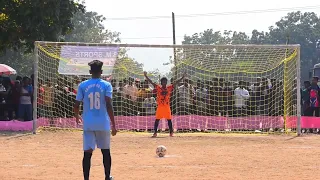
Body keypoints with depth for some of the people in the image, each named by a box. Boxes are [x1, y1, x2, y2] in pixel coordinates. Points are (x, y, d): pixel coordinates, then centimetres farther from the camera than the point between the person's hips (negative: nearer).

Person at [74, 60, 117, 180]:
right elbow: (109, 105, -12)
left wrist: (77, 116, 23)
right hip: (103, 124, 0)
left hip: (88, 124, 0)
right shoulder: (106, 85, -3)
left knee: (87, 152, -1)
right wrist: (113, 125, -8)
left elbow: (76, 105, 2)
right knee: (105, 151, 15)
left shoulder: (83, 85, 1)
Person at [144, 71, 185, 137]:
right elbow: (151, 82, -4)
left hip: (167, 106, 1)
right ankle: (155, 133, 4)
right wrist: (146, 76, -13)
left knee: (169, 120, 3)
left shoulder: (169, 88, 5)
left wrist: (182, 78, -4)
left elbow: (176, 83, 4)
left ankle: (171, 132, 11)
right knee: (157, 120, -1)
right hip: (160, 106, -1)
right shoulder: (158, 88, 1)